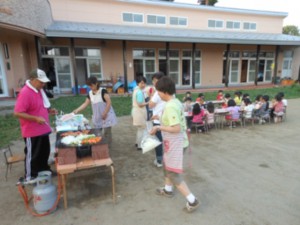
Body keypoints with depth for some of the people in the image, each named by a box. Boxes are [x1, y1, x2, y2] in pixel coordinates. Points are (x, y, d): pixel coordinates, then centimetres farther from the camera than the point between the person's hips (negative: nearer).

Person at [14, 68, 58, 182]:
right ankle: (30, 177, 26)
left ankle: (44, 170, 40)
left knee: (45, 152, 21)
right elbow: (17, 113, -25)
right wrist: (36, 118, -29)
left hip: (43, 129, 9)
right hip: (32, 132, -9)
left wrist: (49, 110, 3)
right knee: (32, 155, 8)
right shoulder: (25, 93, -23)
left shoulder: (39, 90, 6)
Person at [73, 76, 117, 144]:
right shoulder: (90, 93, 5)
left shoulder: (103, 91, -13)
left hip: (106, 115, -6)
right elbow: (85, 103, 8)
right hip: (97, 117, 6)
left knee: (107, 132, -1)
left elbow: (109, 102, -17)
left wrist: (105, 114, -18)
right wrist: (77, 110, -3)